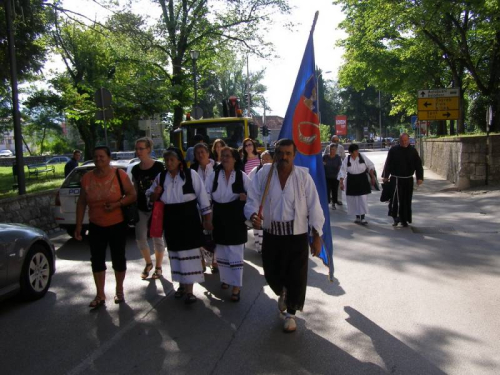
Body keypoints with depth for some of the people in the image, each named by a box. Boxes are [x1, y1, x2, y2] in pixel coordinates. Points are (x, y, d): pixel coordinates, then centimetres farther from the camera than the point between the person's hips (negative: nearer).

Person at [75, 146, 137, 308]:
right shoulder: (87, 178, -1)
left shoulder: (119, 175, -10)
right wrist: (78, 226, 3)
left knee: (118, 258, 9)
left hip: (117, 225, -3)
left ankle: (119, 291, 29)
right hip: (96, 226, 3)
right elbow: (81, 203, 4)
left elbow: (132, 195, -8)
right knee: (97, 260, 5)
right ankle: (100, 295, 18)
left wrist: (117, 204, -24)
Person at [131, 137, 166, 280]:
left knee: (157, 237, 6)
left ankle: (158, 267, 21)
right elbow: (135, 189, 11)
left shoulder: (159, 166, -8)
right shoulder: (135, 169, 5)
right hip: (141, 208, 4)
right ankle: (148, 263, 28)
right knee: (140, 237, 5)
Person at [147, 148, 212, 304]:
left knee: (189, 253, -3)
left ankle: (189, 290, 5)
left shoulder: (191, 174, -10)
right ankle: (182, 285, 31)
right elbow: (151, 198, 11)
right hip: (171, 221, 4)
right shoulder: (160, 177, 3)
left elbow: (202, 196, -5)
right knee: (176, 253, 14)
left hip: (189, 220, -4)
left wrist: (207, 218, -4)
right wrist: (156, 192, -13)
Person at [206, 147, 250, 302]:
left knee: (235, 253, -2)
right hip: (219, 217, 3)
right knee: (221, 252, 15)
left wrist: (246, 196, -20)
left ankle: (236, 287, 5)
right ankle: (226, 279, 34)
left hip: (236, 217, -3)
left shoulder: (242, 176, -4)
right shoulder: (214, 175, 2)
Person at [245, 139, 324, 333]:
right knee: (271, 274, 15)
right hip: (271, 234, 2)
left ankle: (291, 313, 31)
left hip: (297, 235, -1)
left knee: (296, 277, 5)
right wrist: (253, 215, -24)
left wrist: (316, 236, -4)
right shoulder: (263, 173, -5)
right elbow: (252, 199, -1)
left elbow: (314, 207, -4)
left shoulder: (303, 176, -8)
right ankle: (282, 294, 51)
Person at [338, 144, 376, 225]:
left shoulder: (363, 157, -7)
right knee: (354, 200, 8)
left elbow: (371, 166, 4)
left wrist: (372, 177, 2)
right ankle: (357, 217, 23)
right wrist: (341, 183, -14)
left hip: (362, 181, -1)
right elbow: (342, 172, -8)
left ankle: (362, 218, 1)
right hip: (351, 181, 1)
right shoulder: (346, 160, -8)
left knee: (363, 199, -4)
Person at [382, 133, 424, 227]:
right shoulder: (393, 150, -2)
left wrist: (420, 177, -2)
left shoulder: (413, 151, 3)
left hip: (408, 180, 3)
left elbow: (418, 165, 4)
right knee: (396, 197, -17)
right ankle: (396, 216, -8)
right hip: (396, 179, -2)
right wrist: (385, 176, 2)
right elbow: (388, 164, 3)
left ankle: (404, 220, 19)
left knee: (407, 200, 7)